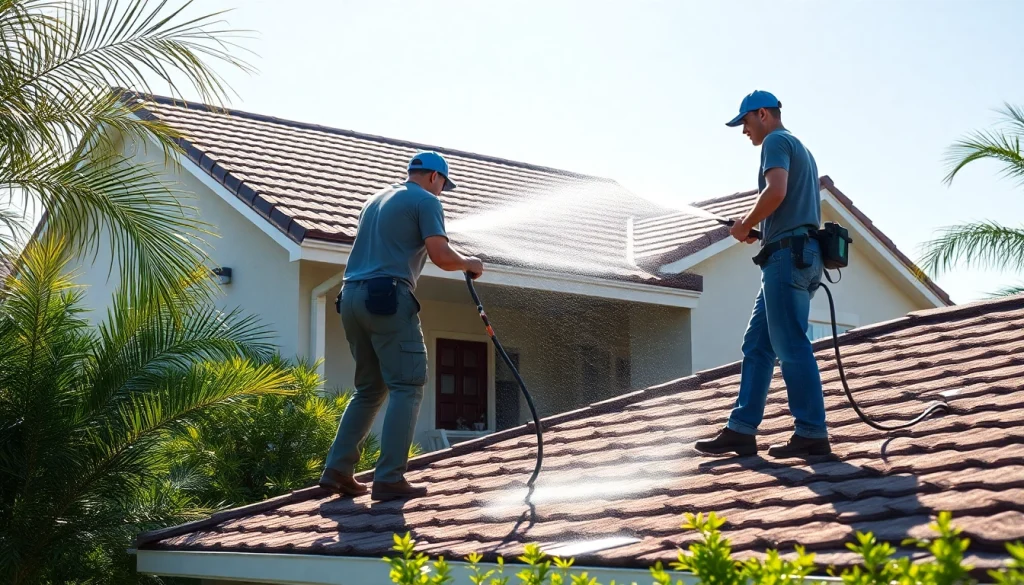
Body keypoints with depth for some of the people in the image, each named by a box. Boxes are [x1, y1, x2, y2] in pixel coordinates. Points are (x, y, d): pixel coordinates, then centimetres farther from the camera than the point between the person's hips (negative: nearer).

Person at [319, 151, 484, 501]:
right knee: (407, 387, -5)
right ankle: (389, 478, -13)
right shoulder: (426, 201, 1)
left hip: (351, 296, 8)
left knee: (370, 389, 15)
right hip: (388, 297, -8)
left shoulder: (377, 199, 25)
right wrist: (468, 264, 9)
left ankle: (337, 470, 8)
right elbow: (441, 256, -9)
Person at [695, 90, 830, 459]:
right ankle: (741, 431, 8)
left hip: (787, 255, -10)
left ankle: (812, 435, -7)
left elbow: (776, 191, -20)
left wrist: (746, 224, -7)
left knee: (791, 348, -9)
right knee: (757, 345, 8)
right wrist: (759, 231, 16)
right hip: (800, 254, 10)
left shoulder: (776, 141, -3)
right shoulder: (800, 150, 27)